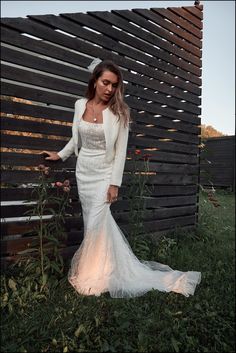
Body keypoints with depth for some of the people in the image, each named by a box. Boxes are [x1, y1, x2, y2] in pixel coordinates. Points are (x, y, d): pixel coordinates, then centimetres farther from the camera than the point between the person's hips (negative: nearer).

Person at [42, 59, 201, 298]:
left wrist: (115, 183, -14)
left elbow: (121, 150, -11)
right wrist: (60, 155, 23)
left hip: (104, 173, -4)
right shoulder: (80, 105, 3)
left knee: (96, 224, -7)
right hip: (83, 172, 4)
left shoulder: (119, 111, -9)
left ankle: (97, 274, 13)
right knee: (95, 223, 11)